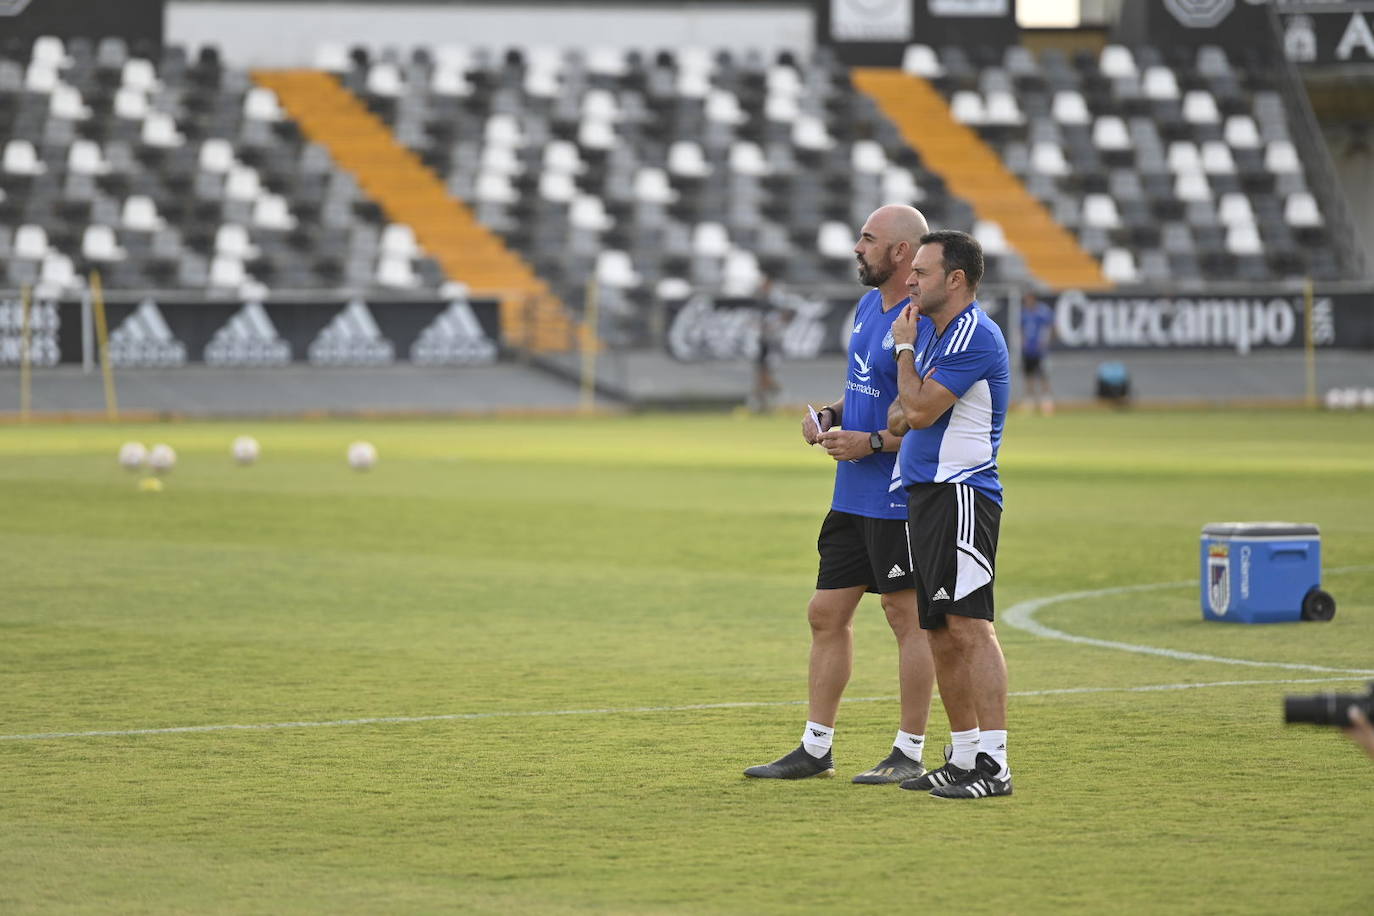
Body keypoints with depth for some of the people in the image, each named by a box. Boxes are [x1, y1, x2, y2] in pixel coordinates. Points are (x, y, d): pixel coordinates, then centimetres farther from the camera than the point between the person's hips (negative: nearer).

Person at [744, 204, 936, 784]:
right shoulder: (867, 307, 13)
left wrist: (872, 442, -19)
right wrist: (830, 416, 7)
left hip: (900, 496, -9)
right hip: (853, 493, 9)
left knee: (907, 616, -1)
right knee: (827, 613, 10)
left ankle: (909, 754, 6)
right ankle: (815, 748, 18)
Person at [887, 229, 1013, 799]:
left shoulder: (975, 336, -13)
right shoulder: (930, 328, 17)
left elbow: (921, 409, -17)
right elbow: (906, 410, 29)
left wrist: (904, 348, -3)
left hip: (961, 493, -10)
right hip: (924, 493, 10)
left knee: (969, 625, -15)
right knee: (940, 633, 10)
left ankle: (993, 764, -18)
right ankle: (963, 755, 16)